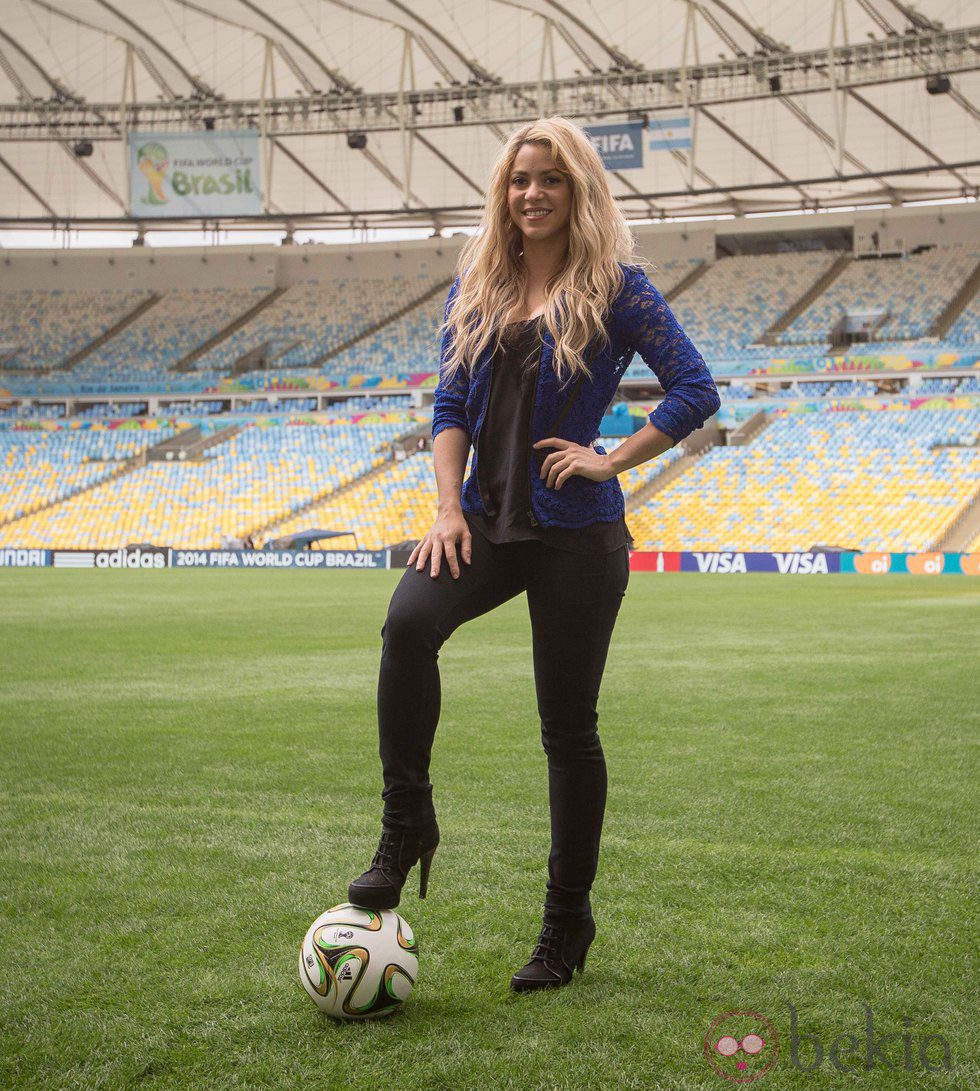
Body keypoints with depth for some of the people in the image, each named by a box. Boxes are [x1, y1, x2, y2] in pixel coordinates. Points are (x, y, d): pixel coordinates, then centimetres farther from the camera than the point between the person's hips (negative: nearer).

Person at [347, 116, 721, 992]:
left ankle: (567, 925, 16)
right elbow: (450, 404, 9)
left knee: (568, 726, 1)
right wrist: (449, 509, -3)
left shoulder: (614, 286, -2)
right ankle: (406, 828, -13)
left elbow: (696, 390, -6)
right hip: (488, 518, 4)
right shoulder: (477, 283, 11)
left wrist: (611, 461, -12)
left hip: (577, 531, -3)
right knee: (408, 620, -27)